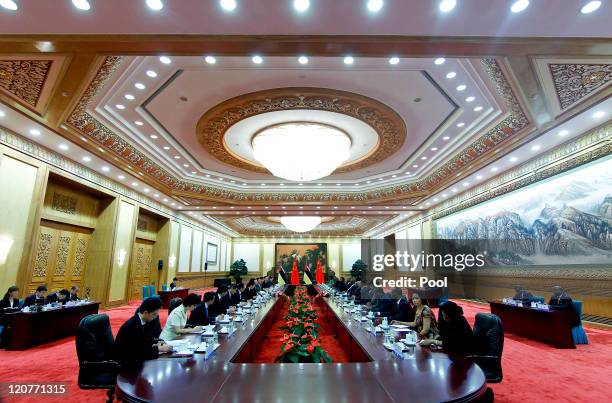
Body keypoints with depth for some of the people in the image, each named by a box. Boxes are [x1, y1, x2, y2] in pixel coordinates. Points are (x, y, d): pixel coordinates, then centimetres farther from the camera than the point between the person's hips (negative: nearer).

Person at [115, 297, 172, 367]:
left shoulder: (142, 320, -3)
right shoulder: (131, 326, -26)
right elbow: (138, 350, -24)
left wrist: (156, 343, -7)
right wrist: (159, 348, -19)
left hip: (134, 355, 7)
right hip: (124, 361, -7)